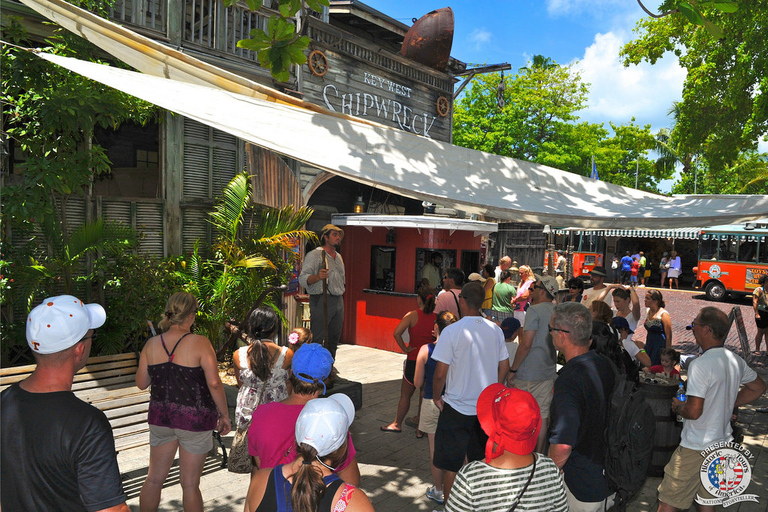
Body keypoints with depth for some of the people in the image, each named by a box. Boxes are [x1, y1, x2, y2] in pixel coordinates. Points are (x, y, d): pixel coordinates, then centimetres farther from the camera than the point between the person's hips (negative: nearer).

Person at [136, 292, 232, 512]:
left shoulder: (152, 344, -2)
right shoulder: (199, 343, -16)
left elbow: (141, 383, 6)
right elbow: (214, 383, -19)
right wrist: (225, 415, -9)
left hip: (160, 419, 4)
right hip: (194, 419, -4)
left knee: (154, 478, 19)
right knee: (190, 484, 9)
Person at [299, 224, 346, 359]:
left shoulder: (338, 257, 20)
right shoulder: (314, 255, -5)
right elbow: (303, 279, -14)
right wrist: (317, 277, -33)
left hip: (338, 301, 8)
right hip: (321, 300, -8)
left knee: (334, 337, 11)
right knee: (317, 339, -9)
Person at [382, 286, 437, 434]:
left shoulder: (412, 315, -12)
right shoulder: (437, 318, -5)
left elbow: (397, 333, -21)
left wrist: (404, 348, -10)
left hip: (413, 361, -2)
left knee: (405, 395, 14)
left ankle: (397, 424, 26)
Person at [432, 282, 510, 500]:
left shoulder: (451, 331, -17)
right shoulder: (495, 330, -2)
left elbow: (440, 373, -17)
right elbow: (504, 366, 6)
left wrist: (436, 397, 0)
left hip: (457, 408, -5)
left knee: (451, 466, 10)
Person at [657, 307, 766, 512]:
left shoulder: (700, 364, -24)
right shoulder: (735, 360, 2)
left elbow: (694, 411, -26)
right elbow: (759, 387, 20)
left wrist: (677, 407, -6)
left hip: (696, 449, -8)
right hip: (723, 445, 8)